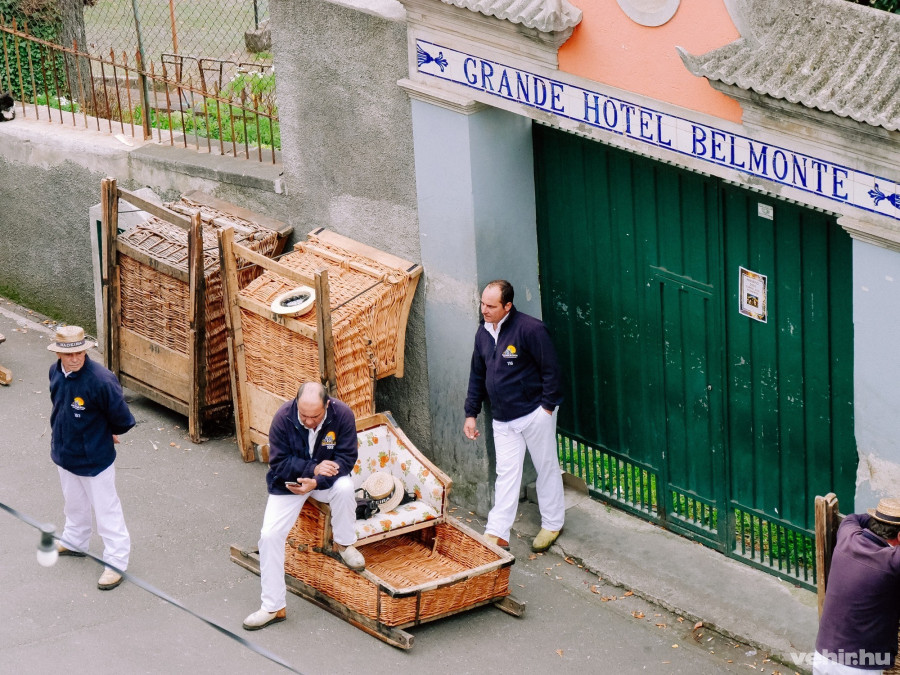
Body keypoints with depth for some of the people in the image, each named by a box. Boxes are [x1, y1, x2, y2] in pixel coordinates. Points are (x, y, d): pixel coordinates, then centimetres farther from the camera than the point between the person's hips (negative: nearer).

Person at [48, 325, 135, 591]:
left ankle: (116, 562, 17)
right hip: (65, 453, 7)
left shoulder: (100, 380, -30)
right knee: (74, 503, 28)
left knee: (106, 509, 6)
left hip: (94, 457, -7)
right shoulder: (56, 372, -7)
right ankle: (74, 542, 50)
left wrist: (107, 434, -1)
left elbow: (122, 419, -19)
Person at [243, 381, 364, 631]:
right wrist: (313, 468, -30)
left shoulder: (342, 415, -21)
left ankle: (344, 544, -8)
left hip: (326, 479, 0)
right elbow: (278, 463, -17)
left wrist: (316, 481, -31)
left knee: (344, 487, -35)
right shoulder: (283, 418, -23)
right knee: (270, 535, -15)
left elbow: (346, 459, -18)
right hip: (289, 482, 0)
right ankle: (273, 606, -4)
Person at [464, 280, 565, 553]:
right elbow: (477, 375, 13)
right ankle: (497, 534, 3)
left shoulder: (530, 329, -18)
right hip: (502, 418, 6)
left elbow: (550, 369, -15)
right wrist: (471, 413, 10)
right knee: (506, 474, 4)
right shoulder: (483, 332, 4)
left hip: (535, 414, -6)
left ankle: (552, 524, 25)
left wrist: (547, 407, -15)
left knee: (547, 468, 9)